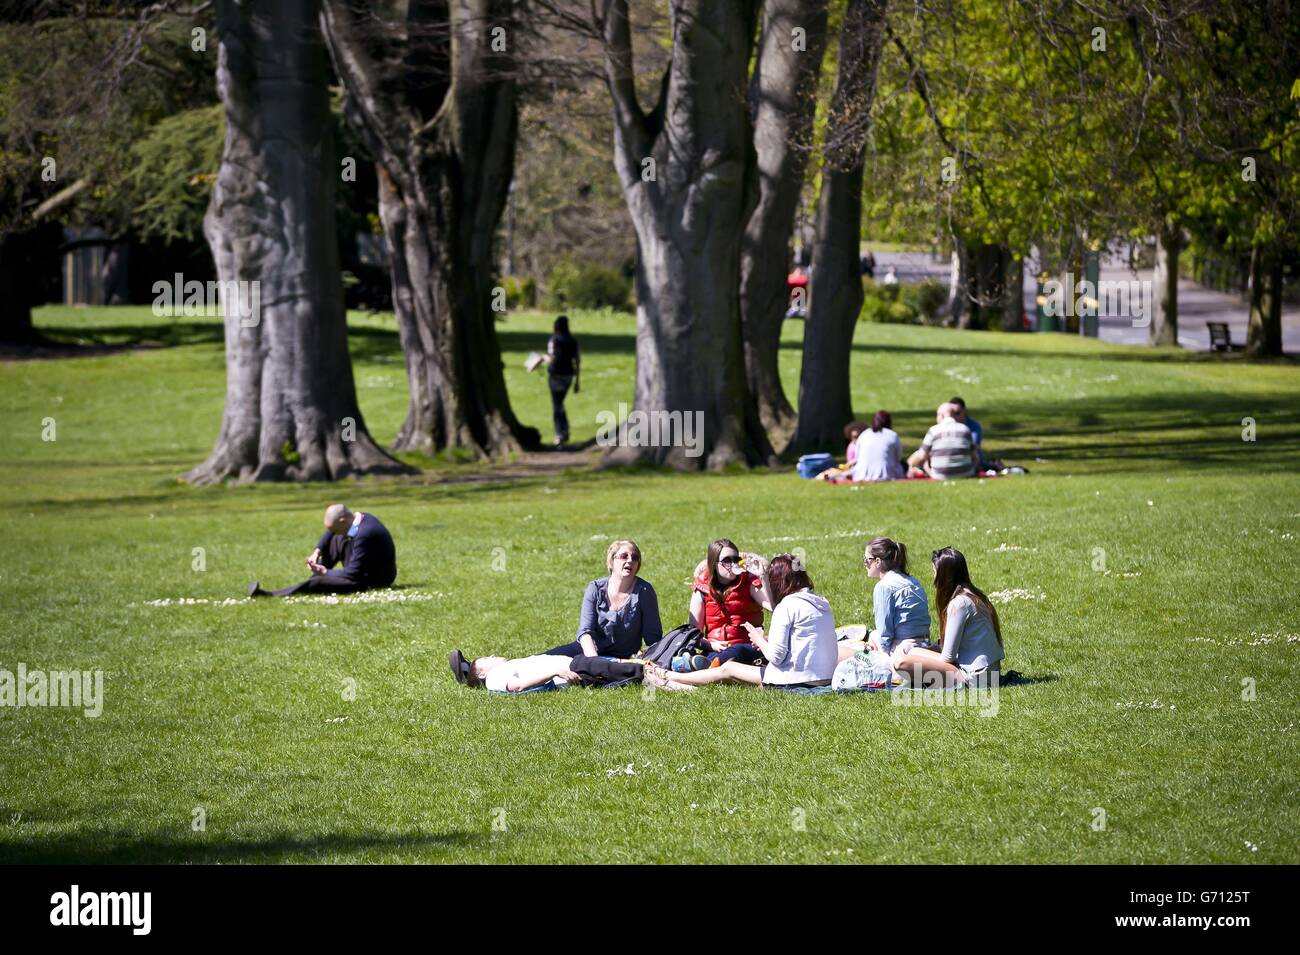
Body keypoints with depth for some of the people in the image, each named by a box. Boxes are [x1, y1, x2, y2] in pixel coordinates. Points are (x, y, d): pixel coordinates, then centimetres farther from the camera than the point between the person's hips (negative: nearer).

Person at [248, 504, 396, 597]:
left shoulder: (365, 535, -32)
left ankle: (270, 596, -13)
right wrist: (317, 551, 1)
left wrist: (325, 572, -16)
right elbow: (331, 533, 15)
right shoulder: (361, 518, -3)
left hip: (373, 581, -10)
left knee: (318, 583, -19)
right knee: (335, 540, 13)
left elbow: (353, 574, -28)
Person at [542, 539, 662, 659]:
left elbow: (652, 637, -8)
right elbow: (585, 631, -11)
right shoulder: (595, 588, -4)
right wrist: (593, 658, -31)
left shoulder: (643, 591, -11)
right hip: (590, 648, 3)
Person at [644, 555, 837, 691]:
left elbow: (776, 656, -16)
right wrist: (767, 641, 12)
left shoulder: (787, 606, -14)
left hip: (796, 680, -8)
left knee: (728, 669, 11)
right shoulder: (820, 602, 13)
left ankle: (670, 677, 27)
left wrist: (759, 640, 4)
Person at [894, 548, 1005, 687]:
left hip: (974, 676, -10)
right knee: (914, 651, 22)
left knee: (903, 664, -20)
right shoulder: (973, 596, 13)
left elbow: (948, 656, -14)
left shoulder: (959, 603, -17)